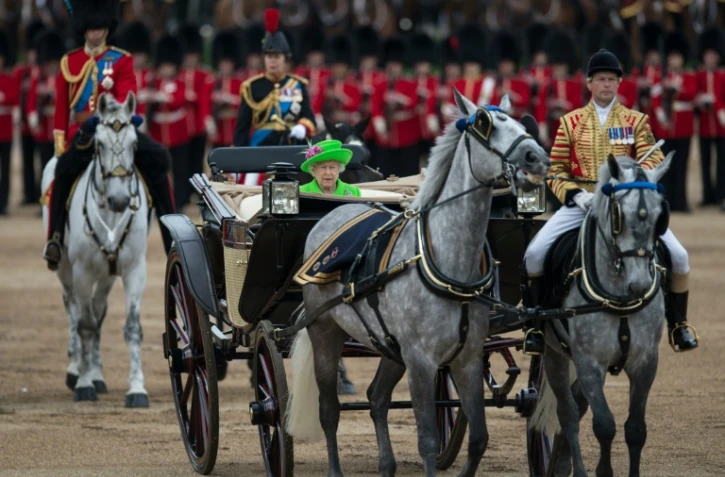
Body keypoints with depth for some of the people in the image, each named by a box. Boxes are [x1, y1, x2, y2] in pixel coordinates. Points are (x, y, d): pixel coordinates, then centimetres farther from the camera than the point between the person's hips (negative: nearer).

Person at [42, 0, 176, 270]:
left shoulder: (122, 61, 8)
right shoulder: (69, 63, 12)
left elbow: (128, 98, -6)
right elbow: (61, 108, 12)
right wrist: (60, 144, 1)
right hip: (82, 133, 0)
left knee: (157, 158, -23)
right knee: (65, 168, -31)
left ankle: (172, 234, -15)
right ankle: (55, 240, -26)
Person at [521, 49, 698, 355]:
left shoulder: (636, 121, 9)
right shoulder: (571, 122, 8)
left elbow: (654, 159, -3)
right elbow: (556, 170, 7)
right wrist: (575, 194, -12)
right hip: (581, 203, 0)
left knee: (678, 256, -16)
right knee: (535, 254, -21)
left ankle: (678, 324, 5)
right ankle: (535, 324, -4)